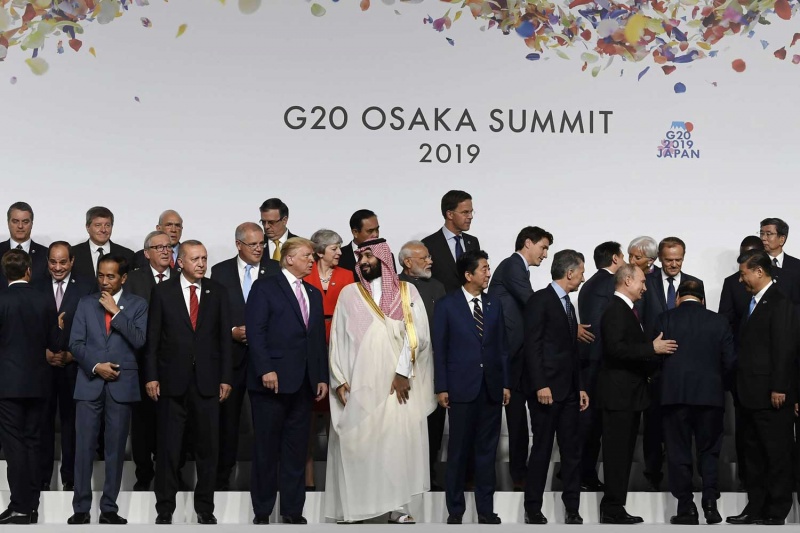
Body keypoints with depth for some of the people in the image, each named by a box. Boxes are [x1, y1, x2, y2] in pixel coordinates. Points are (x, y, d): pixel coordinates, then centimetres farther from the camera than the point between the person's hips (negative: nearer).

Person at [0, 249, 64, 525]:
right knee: (32, 443, 11)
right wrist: (59, 327, 22)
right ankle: (32, 506, 14)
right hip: (37, 383, 4)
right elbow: (56, 345, 3)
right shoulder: (45, 302, 0)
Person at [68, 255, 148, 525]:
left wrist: (116, 312, -11)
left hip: (121, 384, -1)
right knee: (84, 447, -2)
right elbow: (75, 343, 5)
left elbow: (139, 341, -8)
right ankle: (81, 508, 3)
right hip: (89, 383, 1)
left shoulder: (137, 304, 5)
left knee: (115, 449, 2)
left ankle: (109, 509, 8)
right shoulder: (86, 303, 11)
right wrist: (96, 366, -9)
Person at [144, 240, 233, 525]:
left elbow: (224, 337, 5)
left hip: (207, 381, 1)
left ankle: (205, 507, 16)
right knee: (168, 447, 4)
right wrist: (151, 376, -5)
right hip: (172, 380, -1)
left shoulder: (217, 292, 5)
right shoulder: (163, 292, 1)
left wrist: (226, 378, 1)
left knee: (208, 447, 6)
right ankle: (165, 508, 13)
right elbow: (152, 337, 1)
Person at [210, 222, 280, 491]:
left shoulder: (276, 270, 3)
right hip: (231, 354, 1)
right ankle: (222, 476, 17)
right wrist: (231, 331, -10)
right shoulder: (220, 271, 5)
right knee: (227, 417, 8)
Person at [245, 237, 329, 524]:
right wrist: (265, 370, -18)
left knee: (296, 448, 7)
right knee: (266, 448, 1)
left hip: (304, 383, 6)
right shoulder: (265, 287, -1)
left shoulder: (314, 294, 19)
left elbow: (319, 339, 17)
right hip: (273, 380, -6)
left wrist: (322, 377, 9)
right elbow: (255, 331, -10)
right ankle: (262, 512, 9)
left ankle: (293, 511, 12)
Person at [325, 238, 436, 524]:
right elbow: (337, 338, 7)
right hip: (359, 384, 1)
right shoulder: (349, 294, 10)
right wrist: (339, 379, -3)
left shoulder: (407, 292, 7)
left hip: (398, 383, -1)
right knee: (356, 444, -2)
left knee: (398, 443, -3)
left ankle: (396, 506, -1)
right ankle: (354, 507, 2)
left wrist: (403, 372, -12)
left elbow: (417, 333, -2)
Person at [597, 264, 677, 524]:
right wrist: (652, 348, -23)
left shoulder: (625, 310, 18)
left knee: (623, 453, 12)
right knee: (617, 453, -8)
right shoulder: (616, 310, -14)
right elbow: (615, 348, -26)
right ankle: (612, 510, -4)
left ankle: (615, 508, 17)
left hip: (628, 393, 11)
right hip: (619, 394, -11)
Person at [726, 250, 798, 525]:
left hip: (771, 395, -9)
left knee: (776, 455, -1)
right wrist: (741, 387, 13)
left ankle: (776, 513, 4)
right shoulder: (754, 303, 16)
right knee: (754, 454, 13)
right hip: (751, 394, 9)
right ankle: (756, 508, 20)